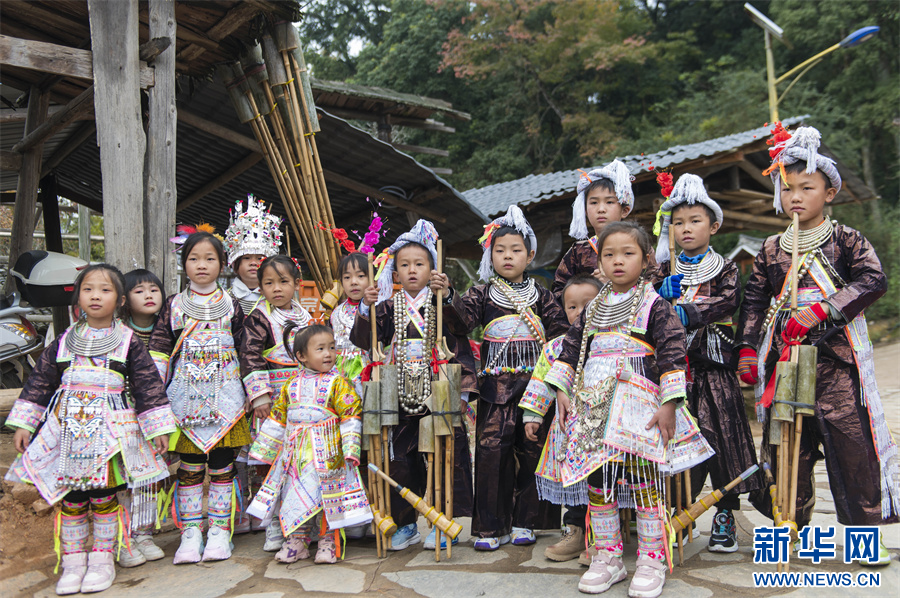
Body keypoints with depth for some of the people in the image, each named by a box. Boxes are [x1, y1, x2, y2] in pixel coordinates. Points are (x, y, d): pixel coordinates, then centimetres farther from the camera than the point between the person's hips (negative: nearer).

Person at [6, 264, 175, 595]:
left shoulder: (129, 341, -1)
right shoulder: (64, 341, 7)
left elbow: (148, 385, -1)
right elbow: (40, 382, 11)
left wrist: (158, 428, -3)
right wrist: (23, 423, 8)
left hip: (110, 432, -2)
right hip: (67, 430, 3)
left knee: (103, 496, 3)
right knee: (71, 498, 7)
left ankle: (102, 559, 17)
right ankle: (73, 561, 20)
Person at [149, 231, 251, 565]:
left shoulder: (231, 306, 6)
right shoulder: (174, 306, 6)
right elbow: (158, 353, 4)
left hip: (224, 396, 0)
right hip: (185, 397, 0)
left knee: (221, 465, 4)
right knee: (189, 467, 4)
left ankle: (219, 531, 14)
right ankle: (190, 532, 14)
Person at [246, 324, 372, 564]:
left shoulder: (337, 382, -4)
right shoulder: (292, 384, 8)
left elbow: (350, 415, -6)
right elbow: (278, 416, 16)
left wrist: (350, 449, -13)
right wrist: (264, 449, 19)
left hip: (327, 453, -3)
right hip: (296, 453, 4)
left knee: (328, 496, -1)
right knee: (296, 495, 7)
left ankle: (328, 542, 13)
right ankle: (297, 540, 20)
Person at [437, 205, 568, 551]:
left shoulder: (541, 296, 10)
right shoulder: (484, 295, 6)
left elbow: (560, 333, 9)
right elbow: (463, 320, -9)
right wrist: (448, 295, -25)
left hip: (535, 383, 2)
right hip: (496, 385, -1)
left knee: (533, 451, 5)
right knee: (492, 450, -4)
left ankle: (524, 522, 19)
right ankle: (492, 526, 8)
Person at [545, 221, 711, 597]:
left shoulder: (654, 306, -1)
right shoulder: (593, 309, 16)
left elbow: (672, 353, -7)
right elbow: (570, 349, 20)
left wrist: (669, 403, -13)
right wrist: (561, 391, 12)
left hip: (637, 409, -5)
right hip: (592, 410, 6)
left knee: (641, 481, -4)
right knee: (595, 480, 7)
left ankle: (651, 561, 10)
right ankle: (607, 558, 20)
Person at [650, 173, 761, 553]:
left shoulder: (726, 269, 8)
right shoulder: (664, 272, 14)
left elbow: (726, 303, -10)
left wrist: (683, 313, -21)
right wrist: (662, 294, -14)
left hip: (714, 367, -1)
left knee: (719, 436, -1)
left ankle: (725, 515, 13)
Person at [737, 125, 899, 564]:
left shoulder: (845, 240, 2)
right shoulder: (771, 250, 12)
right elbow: (754, 300, 13)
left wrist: (820, 310, -20)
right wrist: (747, 349, 7)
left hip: (837, 354, -3)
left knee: (850, 435, -3)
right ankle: (790, 523, 20)